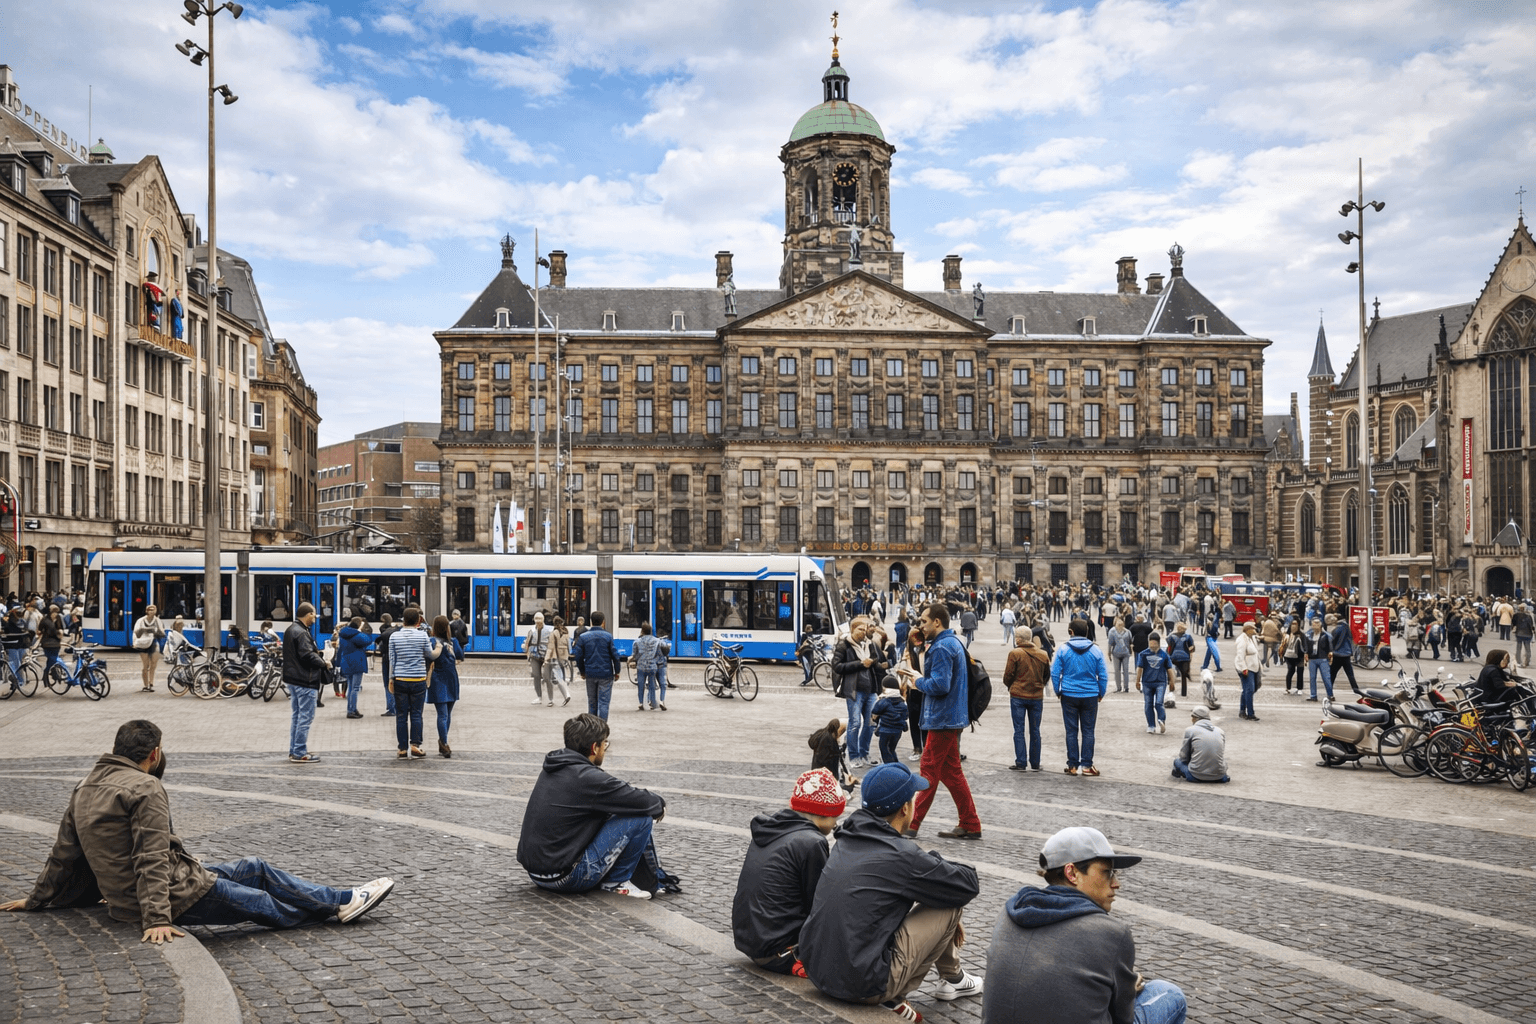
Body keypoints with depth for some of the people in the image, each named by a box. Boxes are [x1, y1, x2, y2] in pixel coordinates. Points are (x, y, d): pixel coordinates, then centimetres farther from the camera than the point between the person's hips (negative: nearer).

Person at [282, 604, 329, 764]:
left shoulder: (290, 630, 14)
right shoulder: (301, 633, -19)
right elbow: (308, 656, -23)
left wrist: (318, 654, 6)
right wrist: (323, 662, -8)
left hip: (292, 679, 11)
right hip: (305, 681, -11)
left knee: (297, 716, 18)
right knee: (305, 717, -4)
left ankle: (293, 751, 23)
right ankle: (299, 753, -1)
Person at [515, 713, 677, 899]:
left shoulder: (551, 769, 8)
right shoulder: (588, 777, -19)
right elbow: (645, 803, -15)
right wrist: (660, 804, 9)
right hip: (564, 879, -9)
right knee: (639, 818, -11)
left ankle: (657, 878, 24)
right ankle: (617, 881, 6)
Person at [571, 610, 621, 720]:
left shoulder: (583, 637, 0)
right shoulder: (608, 636, -6)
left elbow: (578, 656, 1)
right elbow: (615, 655, -5)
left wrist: (582, 672, 13)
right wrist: (617, 671, 6)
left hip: (590, 674, 3)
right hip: (606, 674, -2)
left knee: (592, 702, 15)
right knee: (604, 702, 1)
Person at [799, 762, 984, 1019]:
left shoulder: (846, 841, 7)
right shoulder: (901, 854, -16)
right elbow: (969, 884, -3)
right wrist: (934, 861, 13)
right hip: (862, 985, -8)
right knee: (951, 900, 1)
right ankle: (952, 979, 22)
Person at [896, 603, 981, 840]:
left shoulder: (942, 647, -17)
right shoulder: (953, 643, 16)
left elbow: (939, 685, -26)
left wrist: (919, 682, -8)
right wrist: (919, 681, 9)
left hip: (942, 720, -10)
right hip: (952, 717, 10)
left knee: (928, 771, -4)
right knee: (950, 772, 13)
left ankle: (911, 823, 2)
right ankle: (970, 825, 16)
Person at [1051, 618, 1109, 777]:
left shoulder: (1063, 650, -6)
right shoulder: (1096, 651, -2)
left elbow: (1055, 673, -4)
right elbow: (1103, 675, 1)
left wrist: (1058, 691, 8)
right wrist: (1101, 693, 12)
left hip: (1069, 696, -1)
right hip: (1090, 696, 1)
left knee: (1071, 731, 7)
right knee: (1088, 731, 8)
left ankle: (1073, 765, 10)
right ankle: (1086, 765, 7)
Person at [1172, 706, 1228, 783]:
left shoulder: (1189, 730, -1)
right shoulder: (1220, 731, 11)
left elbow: (1184, 757, 4)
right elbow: (1223, 756, 17)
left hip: (1197, 777, -4)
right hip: (1219, 777, 4)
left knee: (1177, 761, 20)